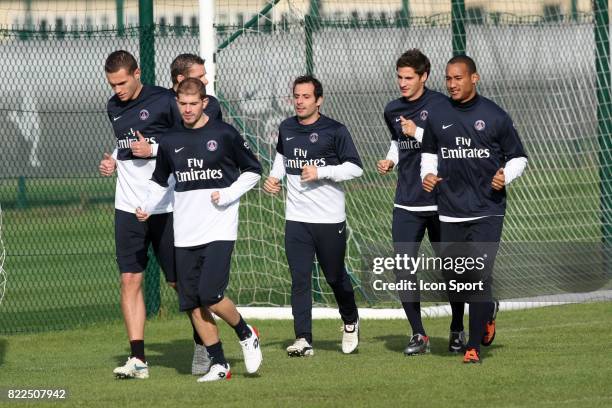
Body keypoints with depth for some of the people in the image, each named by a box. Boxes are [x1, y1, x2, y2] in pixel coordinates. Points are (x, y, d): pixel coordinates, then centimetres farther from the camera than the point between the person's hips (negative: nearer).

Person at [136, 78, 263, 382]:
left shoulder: (224, 134, -3)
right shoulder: (170, 141, 8)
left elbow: (253, 170, 5)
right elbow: (160, 181, 22)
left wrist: (228, 195, -8)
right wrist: (147, 206, 6)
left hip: (219, 230, -5)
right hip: (185, 234, 5)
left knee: (210, 294, -18)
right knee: (192, 304, 1)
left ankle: (246, 335, 9)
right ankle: (219, 365, 11)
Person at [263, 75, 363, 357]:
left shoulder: (334, 130, -7)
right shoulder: (286, 129, 9)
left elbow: (355, 167, -8)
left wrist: (321, 172, -17)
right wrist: (275, 177, 12)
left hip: (330, 219, -3)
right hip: (296, 218, 4)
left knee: (335, 276, 7)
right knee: (299, 279, -5)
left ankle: (351, 322, 34)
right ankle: (303, 339, -7)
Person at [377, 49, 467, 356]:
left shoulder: (440, 105, -8)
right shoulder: (392, 110, 9)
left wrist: (418, 133, -17)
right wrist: (389, 161, 10)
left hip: (440, 201, -4)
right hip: (406, 204, 4)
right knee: (403, 268, -7)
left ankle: (457, 331, 24)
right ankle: (418, 335, 2)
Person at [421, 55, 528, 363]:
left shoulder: (495, 116, -2)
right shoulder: (437, 115, 6)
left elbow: (518, 157, 6)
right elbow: (429, 152, 22)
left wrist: (505, 176, -14)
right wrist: (427, 174, 2)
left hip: (487, 211, -3)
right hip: (450, 213, 4)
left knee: (480, 278, -11)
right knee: (456, 281, 7)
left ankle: (474, 347, -5)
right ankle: (488, 310, 39)